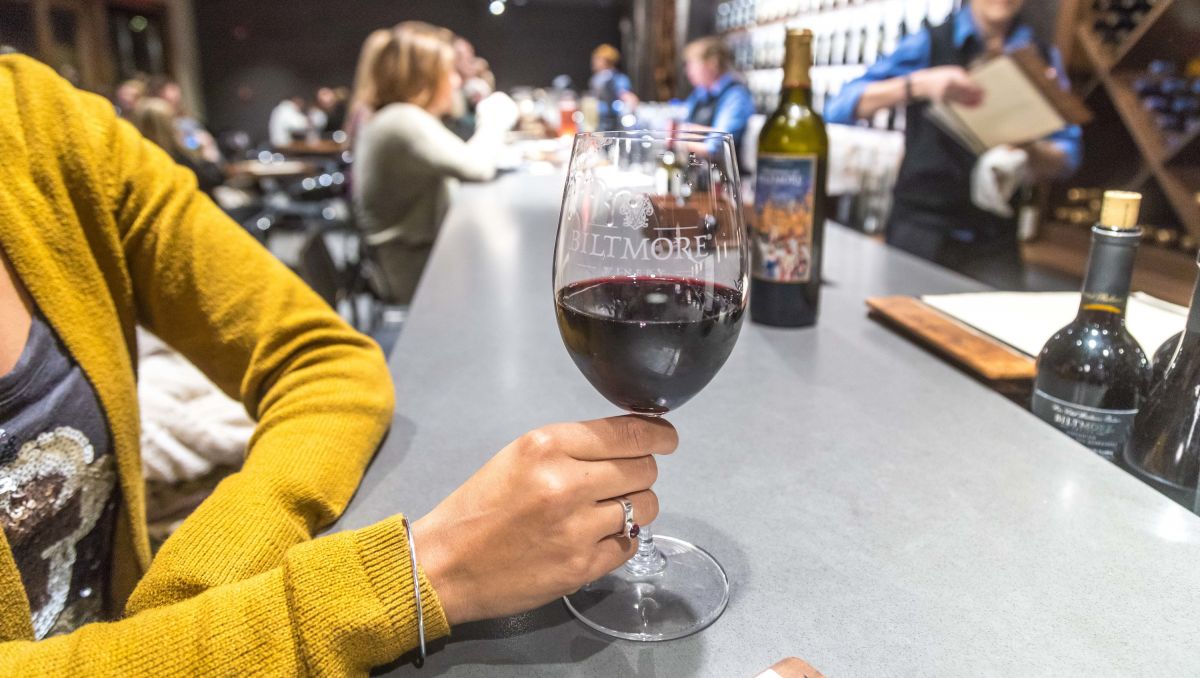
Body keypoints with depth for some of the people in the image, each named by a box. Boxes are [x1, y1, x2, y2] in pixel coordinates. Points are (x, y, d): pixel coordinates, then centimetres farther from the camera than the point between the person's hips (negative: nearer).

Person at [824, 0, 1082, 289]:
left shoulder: (1044, 57, 9)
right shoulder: (930, 43, 0)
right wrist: (920, 84, -24)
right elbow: (840, 108, -13)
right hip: (922, 229, -2)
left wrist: (1028, 149, -16)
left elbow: (1066, 158, 6)